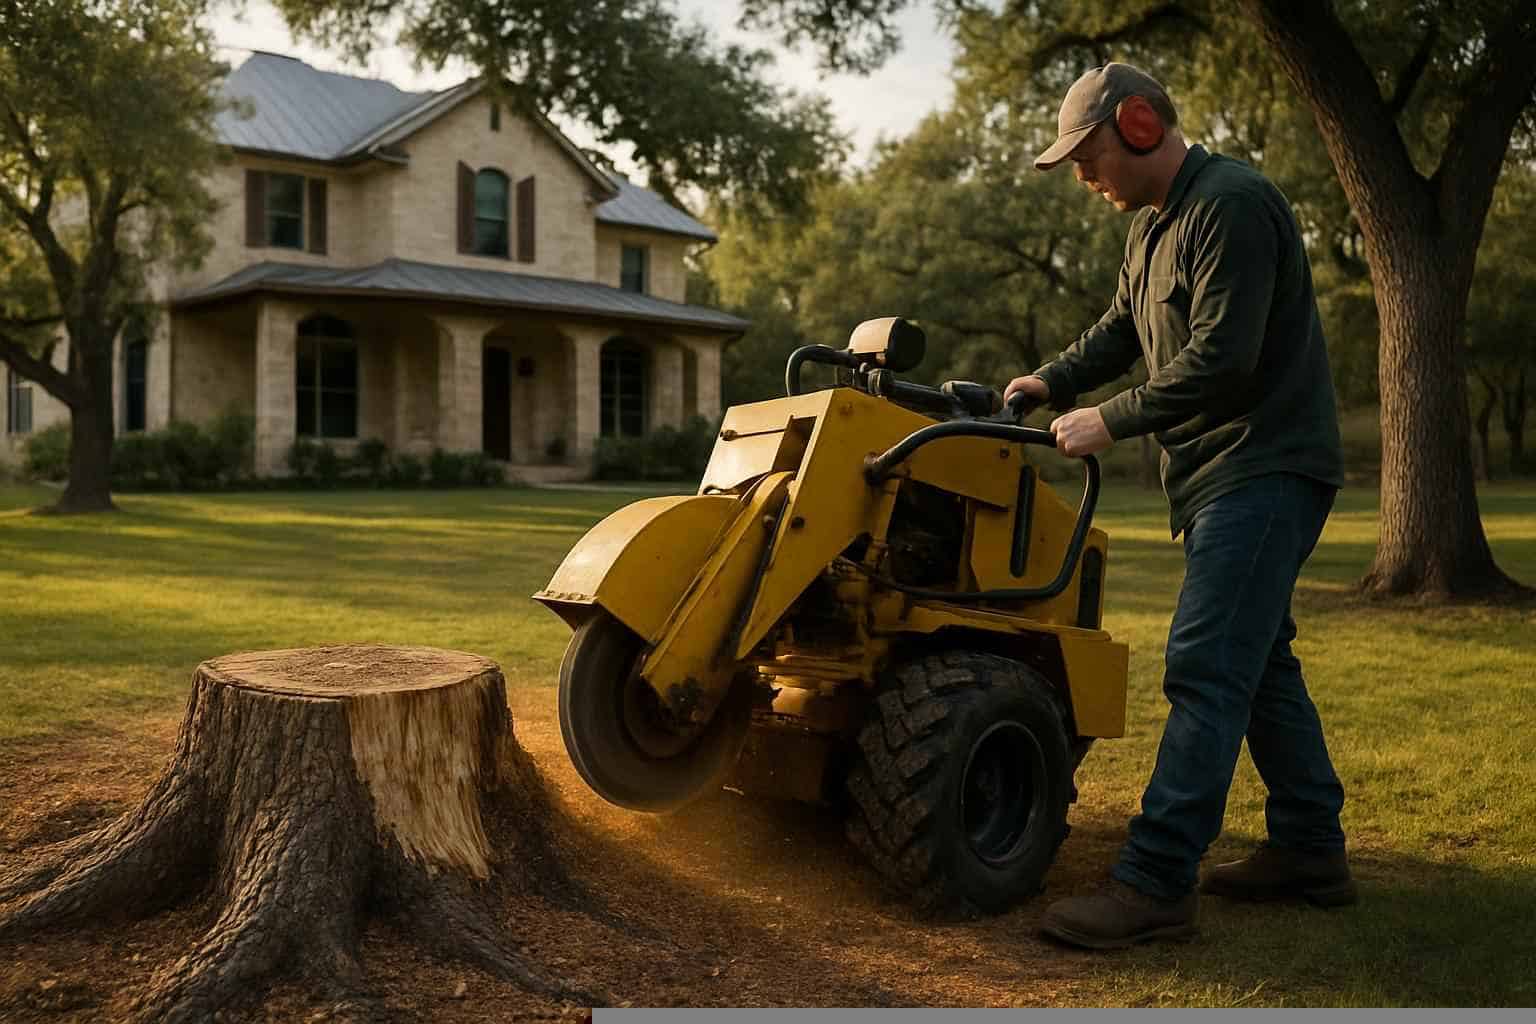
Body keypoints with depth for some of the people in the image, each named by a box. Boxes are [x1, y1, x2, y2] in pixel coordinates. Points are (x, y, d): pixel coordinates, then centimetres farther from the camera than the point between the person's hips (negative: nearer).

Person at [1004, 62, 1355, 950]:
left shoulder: (1232, 206, -17)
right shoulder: (1153, 224, 16)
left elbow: (1221, 358, -23)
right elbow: (1121, 332, 21)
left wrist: (1113, 421, -16)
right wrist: (1051, 383, 5)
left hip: (1266, 467, -11)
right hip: (1223, 473, 11)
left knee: (1206, 669, -14)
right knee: (1258, 662, 14)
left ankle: (1156, 885, -13)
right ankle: (1311, 851, 24)